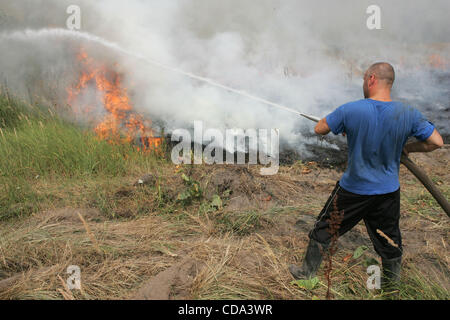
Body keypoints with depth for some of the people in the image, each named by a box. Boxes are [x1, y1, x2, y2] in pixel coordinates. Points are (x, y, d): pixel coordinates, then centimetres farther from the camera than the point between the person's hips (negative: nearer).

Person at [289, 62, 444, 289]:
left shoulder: (350, 111, -19)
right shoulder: (408, 114, -11)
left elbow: (319, 129, -6)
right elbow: (437, 142, -4)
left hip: (353, 190, -2)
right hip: (389, 192, 3)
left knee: (323, 230, 16)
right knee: (389, 239, 20)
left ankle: (307, 272, 31)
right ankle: (392, 282, 39)